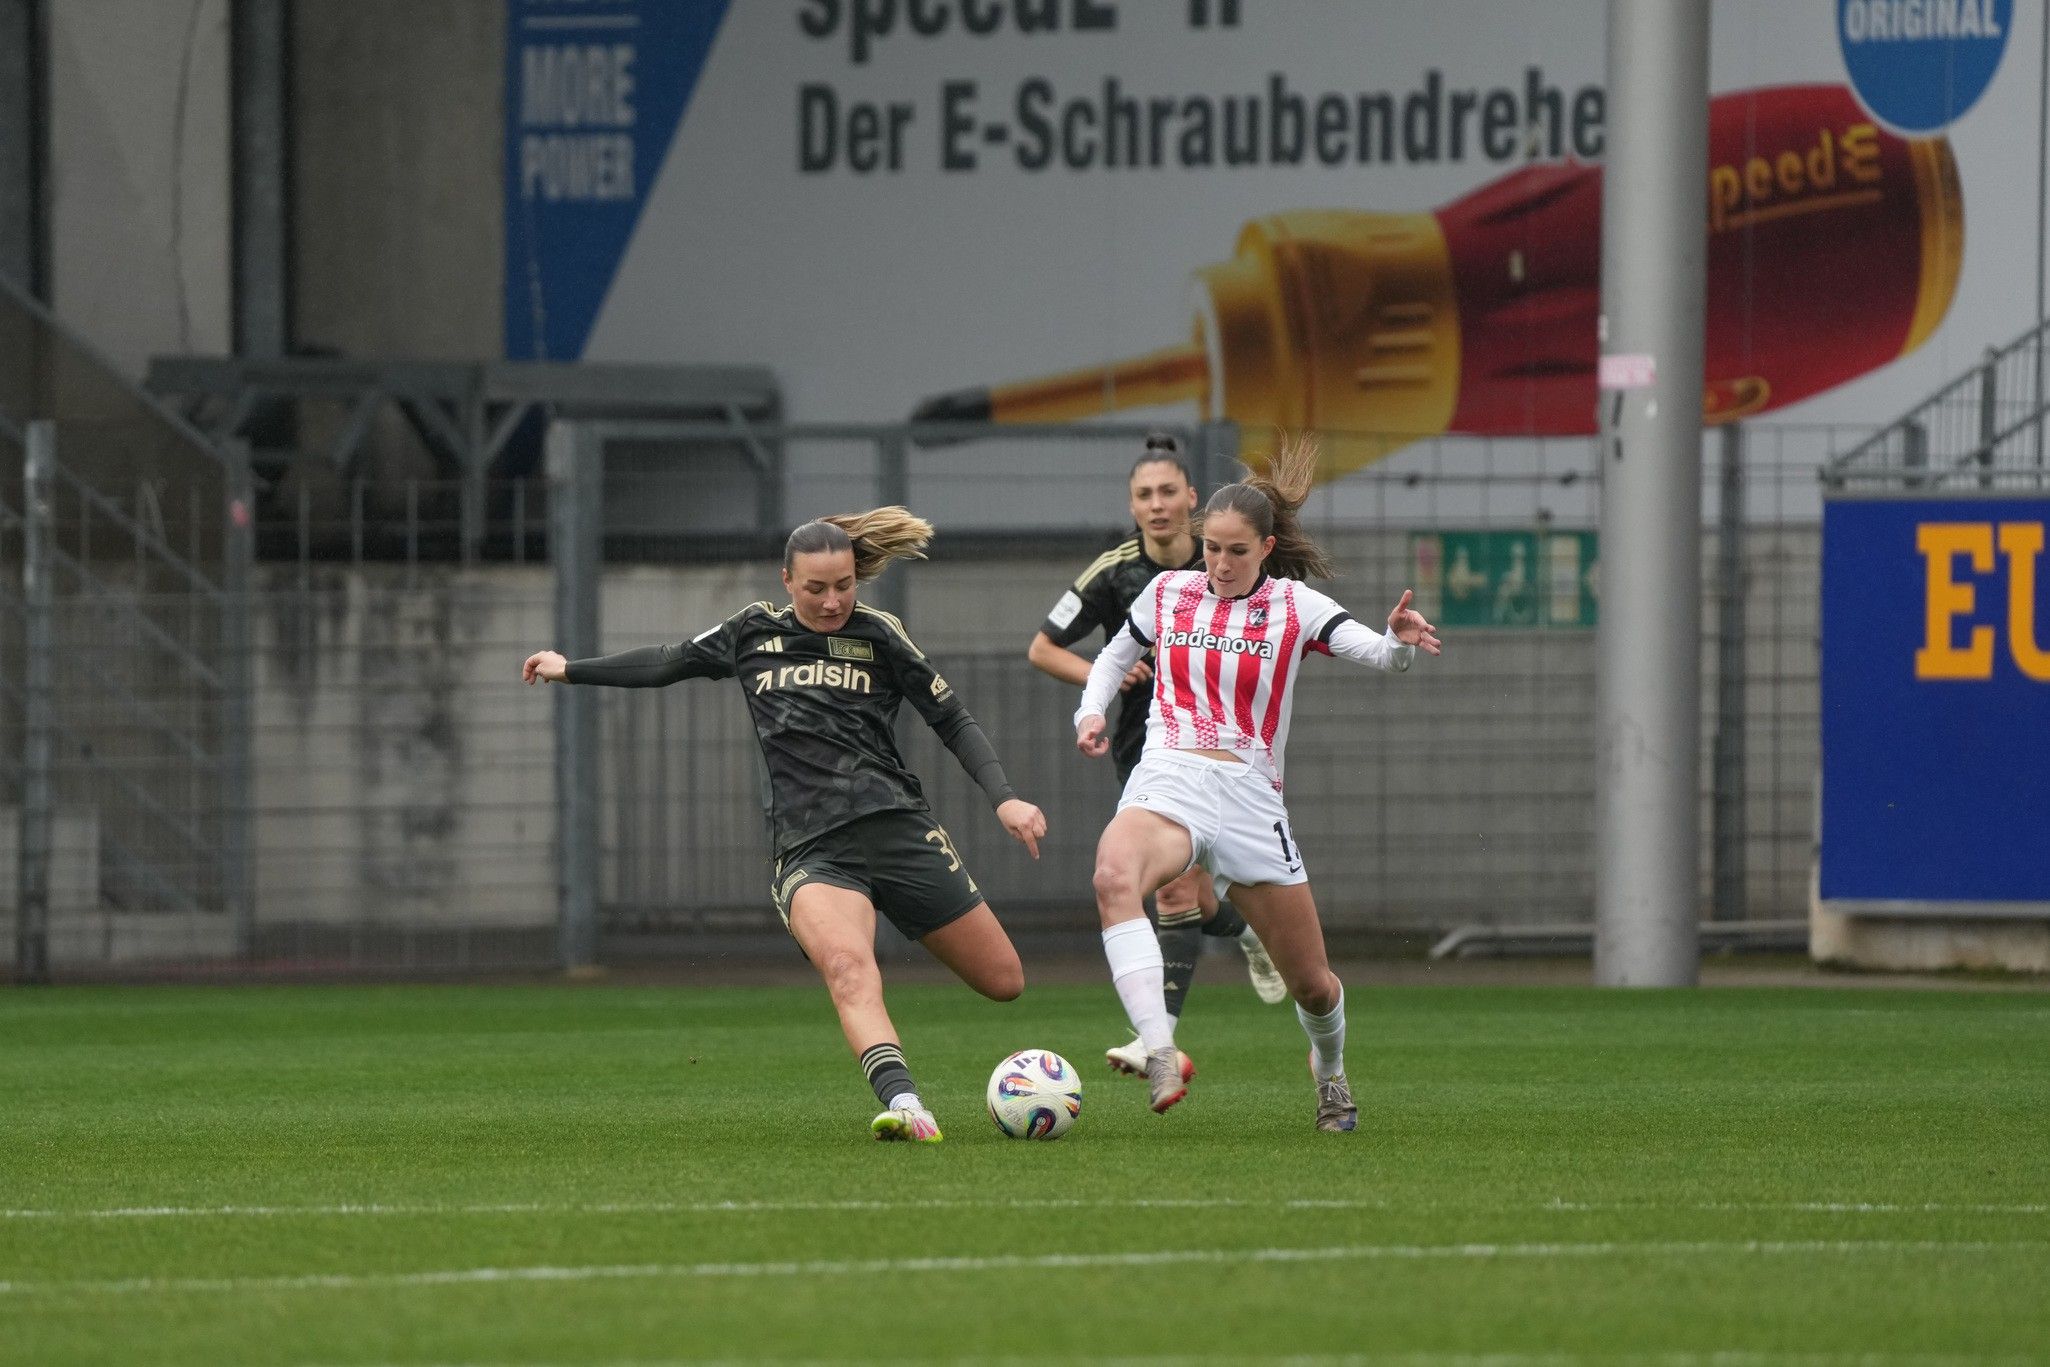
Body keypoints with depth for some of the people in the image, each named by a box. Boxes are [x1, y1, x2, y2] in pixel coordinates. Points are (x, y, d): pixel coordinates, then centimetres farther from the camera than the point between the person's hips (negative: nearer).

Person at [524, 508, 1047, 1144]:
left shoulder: (877, 634, 8)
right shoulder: (754, 632, 14)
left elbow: (953, 721, 9)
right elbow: (668, 663, 29)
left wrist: (1003, 798, -4)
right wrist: (570, 669, 35)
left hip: (895, 828, 1)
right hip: (809, 848, -1)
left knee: (1003, 982, 0)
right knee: (847, 967, -33)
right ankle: (904, 1104, -51)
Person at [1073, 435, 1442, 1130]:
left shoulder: (1293, 605, 3)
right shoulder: (1168, 592, 11)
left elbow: (1374, 652, -12)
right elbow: (1117, 654, 29)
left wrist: (1401, 641, -35)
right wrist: (1091, 710, 9)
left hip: (1250, 796, 0)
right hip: (1168, 781, 0)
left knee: (1313, 985, 8)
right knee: (1114, 877, -39)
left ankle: (1330, 1068, 45)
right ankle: (1158, 1050, -49)